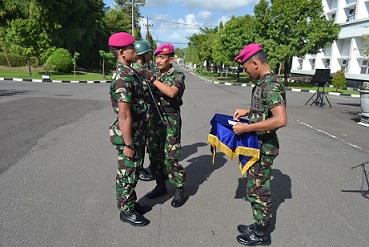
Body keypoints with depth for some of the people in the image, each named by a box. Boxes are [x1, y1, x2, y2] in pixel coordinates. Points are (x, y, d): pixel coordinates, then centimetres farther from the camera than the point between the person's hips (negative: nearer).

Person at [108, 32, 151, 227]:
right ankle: (126, 211, 23)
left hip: (137, 133, 9)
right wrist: (128, 144, -21)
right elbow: (124, 116, -24)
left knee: (133, 172, 20)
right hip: (128, 135, -9)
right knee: (127, 174, 6)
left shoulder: (129, 73, 10)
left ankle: (132, 204, 36)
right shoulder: (123, 78, -22)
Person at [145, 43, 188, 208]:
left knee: (171, 157, -5)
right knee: (154, 154, 12)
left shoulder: (178, 76, -7)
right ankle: (160, 185, 29)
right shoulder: (154, 74, 11)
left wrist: (152, 80, -23)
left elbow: (172, 92, -26)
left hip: (170, 120, -6)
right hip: (154, 118, 6)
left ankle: (180, 191, 10)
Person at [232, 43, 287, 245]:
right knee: (255, 187, 19)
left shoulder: (270, 85, -22)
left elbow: (280, 119, -32)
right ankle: (259, 225, 36)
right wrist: (248, 111, 10)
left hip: (263, 147, -10)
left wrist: (246, 128, -28)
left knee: (258, 190, 4)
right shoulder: (265, 82, 9)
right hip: (258, 145, 10)